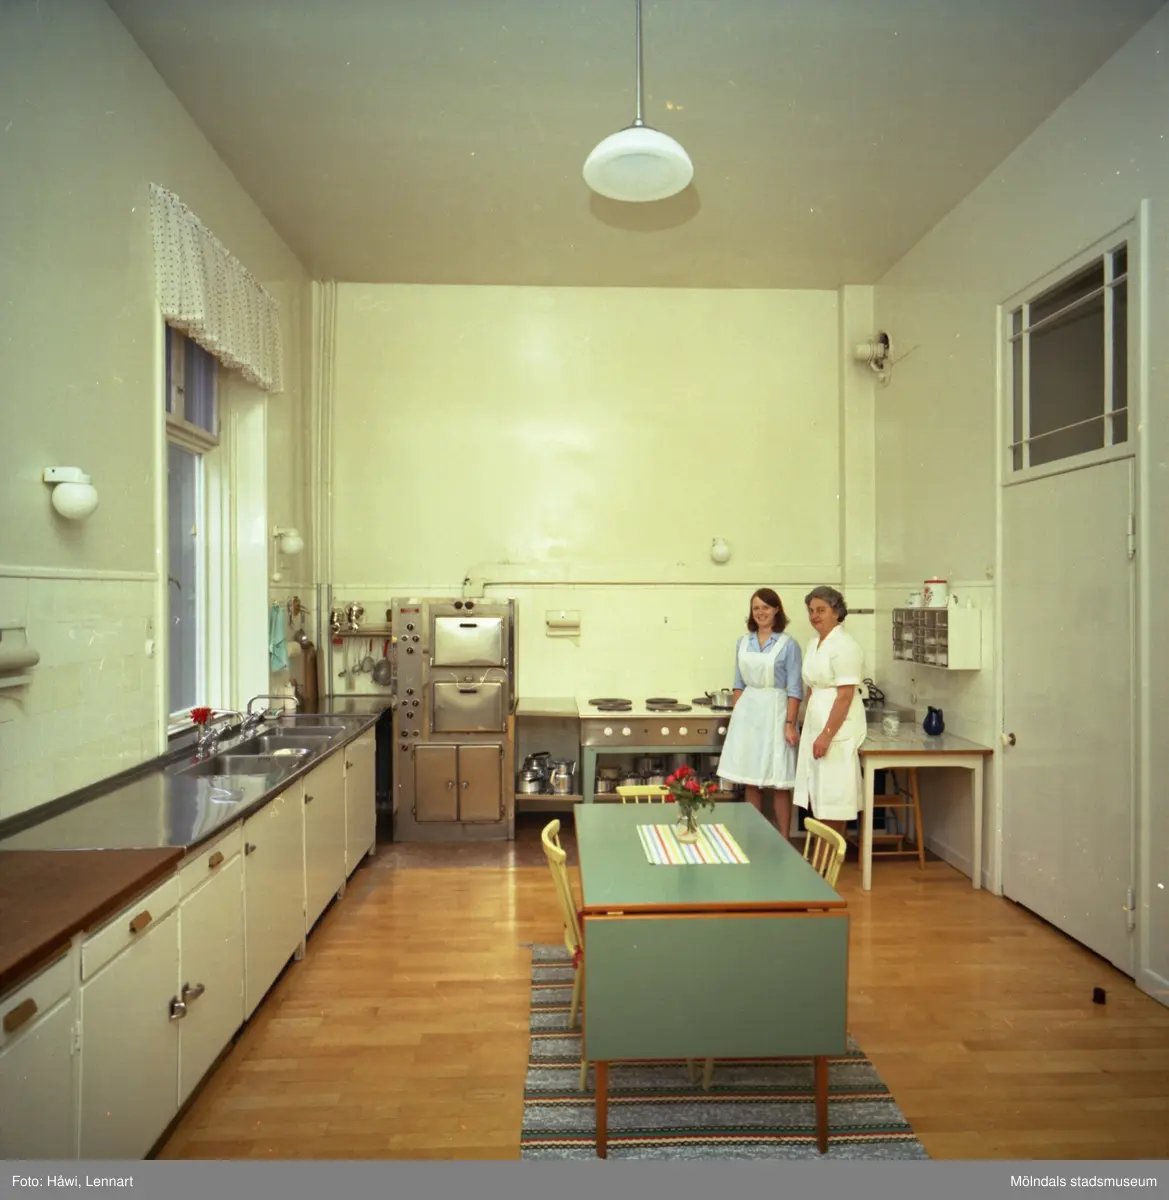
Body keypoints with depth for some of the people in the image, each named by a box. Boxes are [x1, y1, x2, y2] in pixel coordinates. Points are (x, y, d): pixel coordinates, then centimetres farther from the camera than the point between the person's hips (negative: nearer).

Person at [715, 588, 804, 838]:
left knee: (779, 782, 1)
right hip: (748, 712, 5)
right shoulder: (743, 642, 7)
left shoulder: (788, 644, -6)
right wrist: (735, 715, 8)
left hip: (774, 712, -4)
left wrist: (790, 723, -14)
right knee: (751, 779, 11)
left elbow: (794, 689, -8)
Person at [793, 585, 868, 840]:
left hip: (837, 728, -8)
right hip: (815, 726, 8)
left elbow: (845, 696, -18)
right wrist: (807, 728, 15)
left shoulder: (844, 645, -13)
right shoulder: (814, 644, 13)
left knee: (832, 798, 0)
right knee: (816, 797, 10)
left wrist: (826, 735, -19)